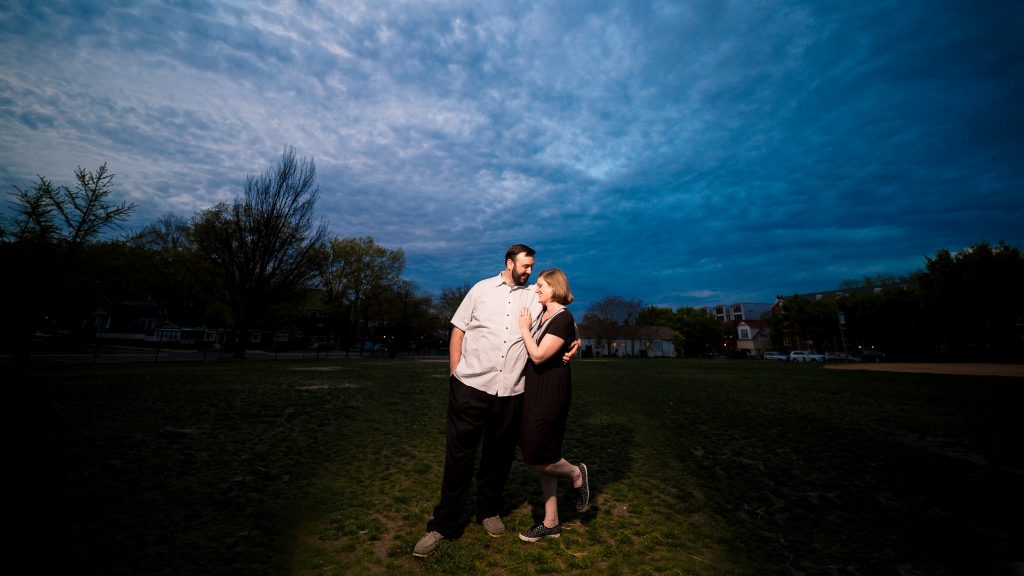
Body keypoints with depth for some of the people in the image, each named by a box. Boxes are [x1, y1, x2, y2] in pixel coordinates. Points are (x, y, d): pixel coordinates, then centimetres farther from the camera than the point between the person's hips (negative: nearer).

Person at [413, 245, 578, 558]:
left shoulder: (534, 297, 7)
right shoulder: (482, 289, 5)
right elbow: (458, 331, 6)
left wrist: (572, 344, -20)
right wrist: (455, 375, 0)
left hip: (511, 391, 2)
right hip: (471, 385, -1)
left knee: (500, 453, 15)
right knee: (459, 452, 5)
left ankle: (489, 511, 37)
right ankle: (444, 523, 21)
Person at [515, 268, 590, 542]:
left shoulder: (563, 318, -16)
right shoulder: (541, 313, 10)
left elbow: (538, 355, -22)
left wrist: (524, 328, -11)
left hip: (551, 392, -8)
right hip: (534, 389, 8)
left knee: (534, 458, -3)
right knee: (542, 457, 13)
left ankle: (576, 473, 24)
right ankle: (551, 523, 27)